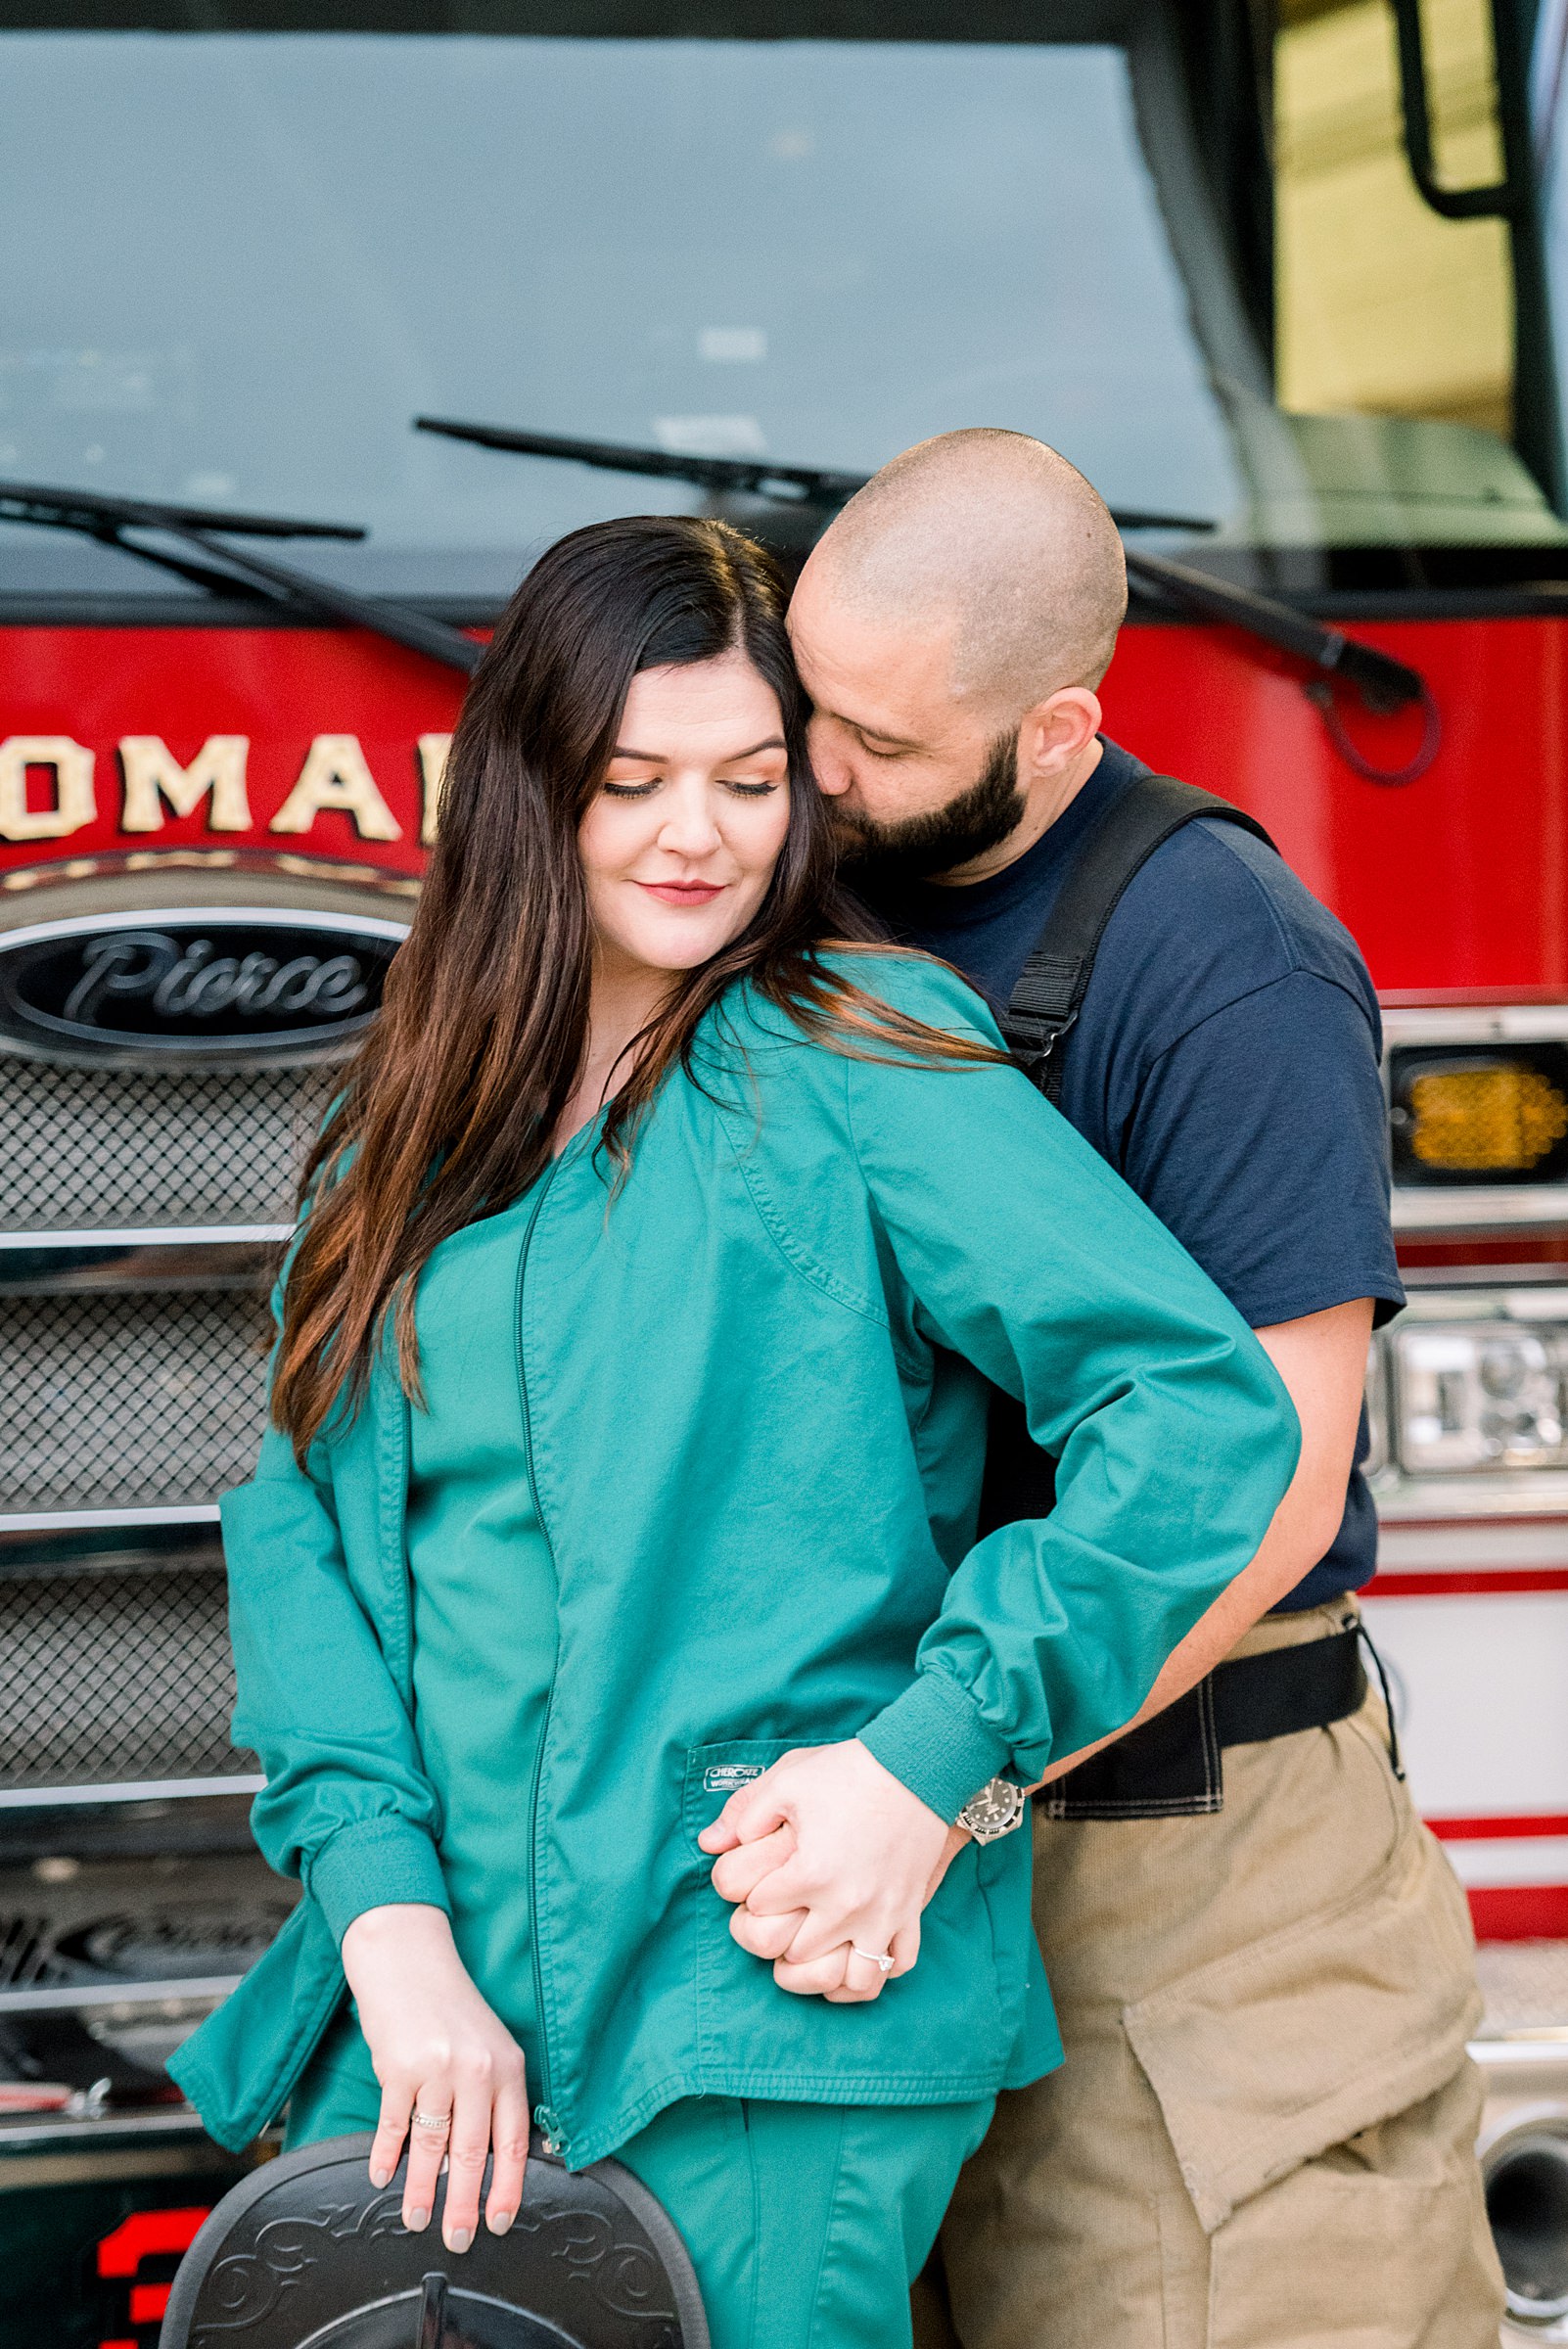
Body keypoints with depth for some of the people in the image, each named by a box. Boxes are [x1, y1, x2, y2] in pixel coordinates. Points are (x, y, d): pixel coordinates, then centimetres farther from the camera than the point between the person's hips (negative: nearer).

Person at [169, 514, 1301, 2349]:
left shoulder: (853, 1068, -3)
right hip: (447, 1999, 5)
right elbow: (303, 1522, 5)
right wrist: (389, 1924, -9)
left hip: (778, 2007, -5)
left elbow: (1205, 1405, -12)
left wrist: (935, 1758, -15)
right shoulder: (416, 1130, 13)